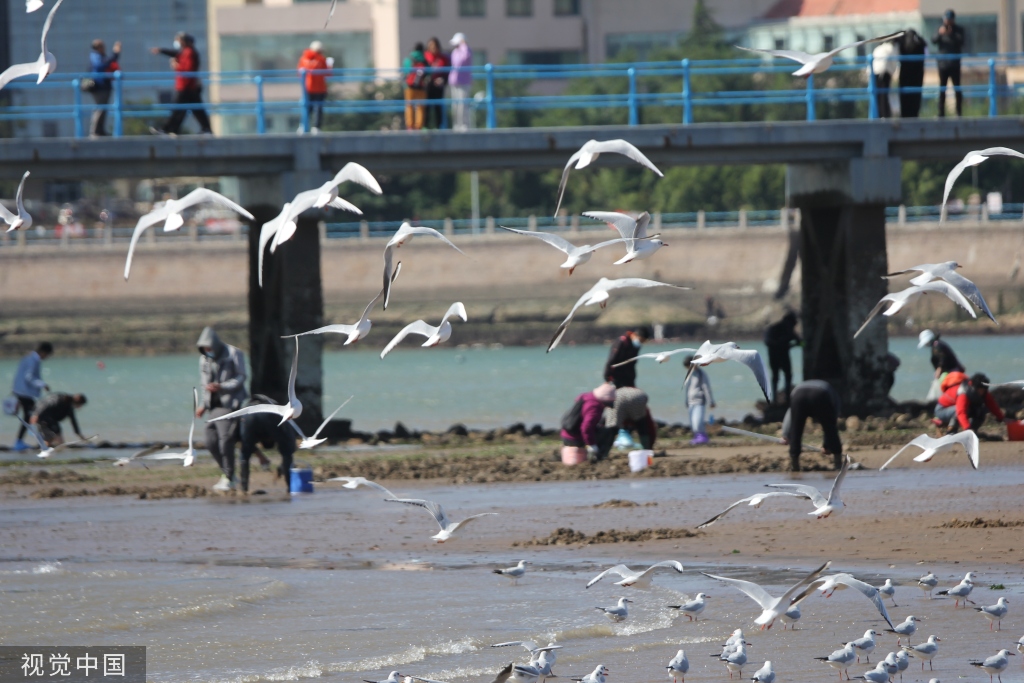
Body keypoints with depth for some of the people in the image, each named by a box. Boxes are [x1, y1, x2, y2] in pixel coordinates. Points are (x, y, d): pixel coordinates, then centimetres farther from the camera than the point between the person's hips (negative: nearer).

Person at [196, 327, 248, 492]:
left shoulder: (233, 355, -5)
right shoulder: (204, 359, 14)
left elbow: (240, 379, -6)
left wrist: (221, 387, -19)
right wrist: (203, 405, 11)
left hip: (230, 404, -7)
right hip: (213, 406, 7)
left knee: (225, 440, -13)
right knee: (211, 442, 1)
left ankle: (228, 479, -5)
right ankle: (226, 473, 17)